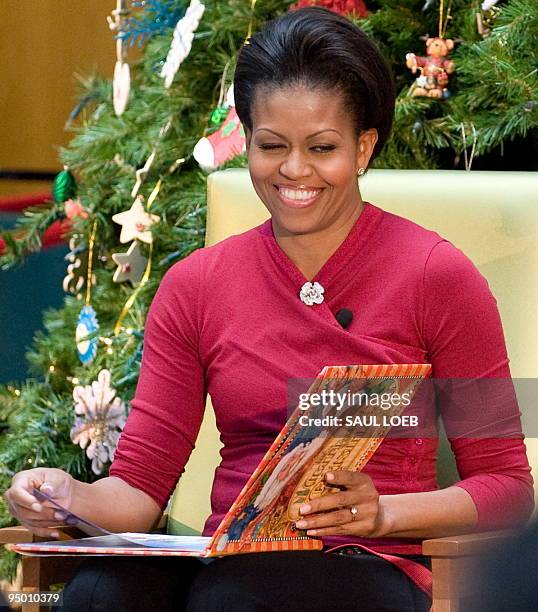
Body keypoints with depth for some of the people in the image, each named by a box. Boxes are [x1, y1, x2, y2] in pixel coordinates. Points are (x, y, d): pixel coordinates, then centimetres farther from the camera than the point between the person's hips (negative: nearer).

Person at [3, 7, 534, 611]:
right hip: (227, 559, 3)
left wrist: (383, 512, -15)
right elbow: (141, 481, 7)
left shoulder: (436, 275, 0)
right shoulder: (193, 286, 11)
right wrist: (71, 500, -16)